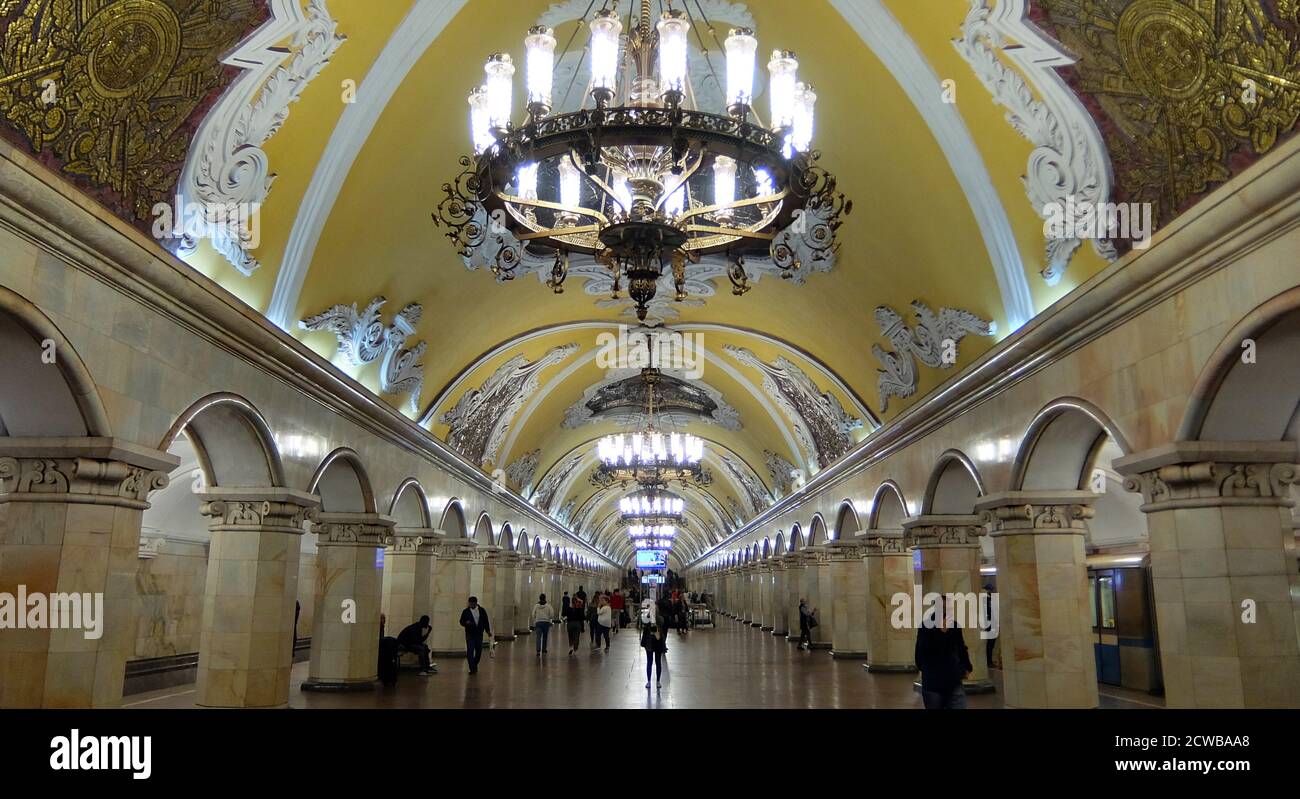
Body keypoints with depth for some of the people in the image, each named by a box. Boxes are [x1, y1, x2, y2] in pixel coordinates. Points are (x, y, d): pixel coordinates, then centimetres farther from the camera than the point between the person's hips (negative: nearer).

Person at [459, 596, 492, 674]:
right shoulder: (466, 611, 1)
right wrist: (466, 623, -17)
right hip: (470, 635, -2)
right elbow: (461, 621, 4)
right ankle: (472, 669, -5)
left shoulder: (482, 611, 4)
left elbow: (486, 621, 9)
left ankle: (475, 665, 32)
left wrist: (488, 630, 3)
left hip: (479, 634, 2)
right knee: (470, 651, -9)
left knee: (479, 651, 8)